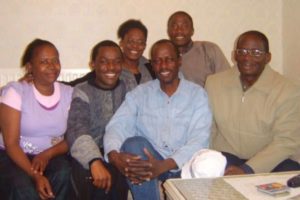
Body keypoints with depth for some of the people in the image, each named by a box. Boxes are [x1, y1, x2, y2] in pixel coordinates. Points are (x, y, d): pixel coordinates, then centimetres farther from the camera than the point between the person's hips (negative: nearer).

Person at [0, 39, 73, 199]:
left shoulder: (69, 93, 2)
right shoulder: (15, 91, -9)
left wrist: (48, 154, -19)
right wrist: (35, 176, -27)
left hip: (50, 156, 3)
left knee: (63, 173, -29)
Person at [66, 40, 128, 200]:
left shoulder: (128, 88, 12)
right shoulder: (82, 92, -1)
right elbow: (77, 130, -19)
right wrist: (94, 161, -37)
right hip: (89, 156, -2)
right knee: (96, 181, -31)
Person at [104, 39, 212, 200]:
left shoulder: (197, 94, 2)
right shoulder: (139, 93, 8)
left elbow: (199, 140, -10)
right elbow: (117, 126, -4)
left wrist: (163, 166, -27)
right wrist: (115, 156, -29)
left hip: (183, 163, -1)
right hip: (147, 159, 2)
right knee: (134, 143, -30)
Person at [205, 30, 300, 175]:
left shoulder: (288, 92, -9)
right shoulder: (214, 83, 1)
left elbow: (286, 141, -13)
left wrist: (247, 170, -22)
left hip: (268, 160, 0)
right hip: (225, 156, 1)